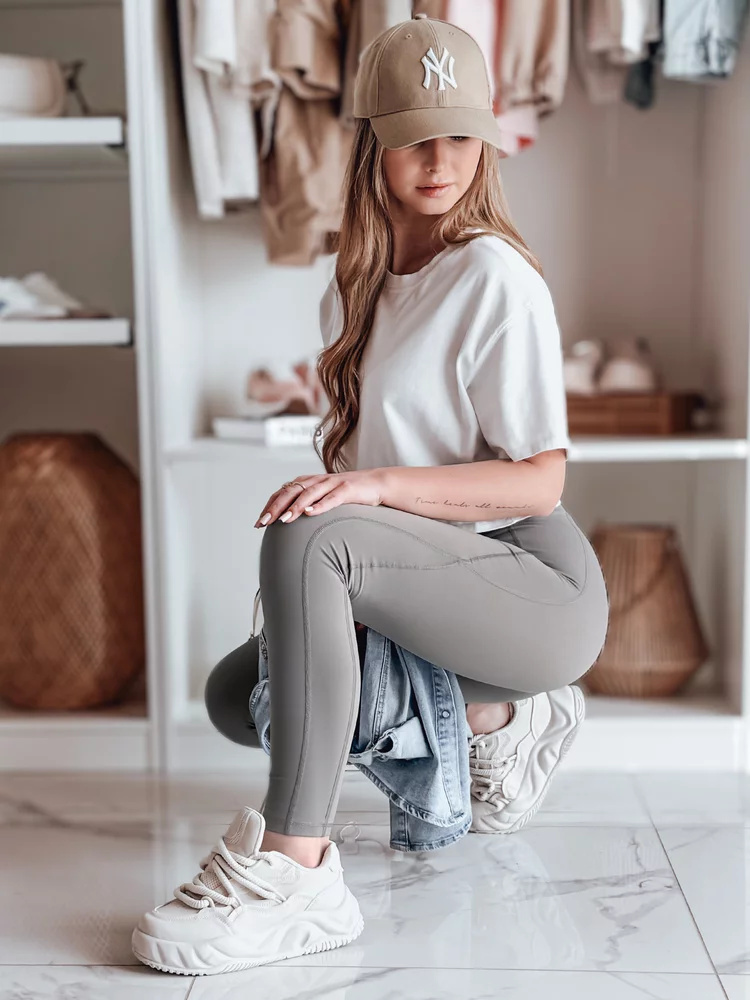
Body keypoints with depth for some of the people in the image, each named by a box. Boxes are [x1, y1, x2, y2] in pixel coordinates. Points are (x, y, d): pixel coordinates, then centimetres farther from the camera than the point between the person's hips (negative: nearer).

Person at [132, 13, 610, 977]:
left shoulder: (496, 278, -13)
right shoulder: (357, 284, 11)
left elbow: (539, 479, -18)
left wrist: (375, 485, -30)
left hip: (541, 584, -9)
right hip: (437, 583, 9)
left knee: (306, 540, -33)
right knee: (239, 696, 13)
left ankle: (296, 872, -33)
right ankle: (504, 715, 16)